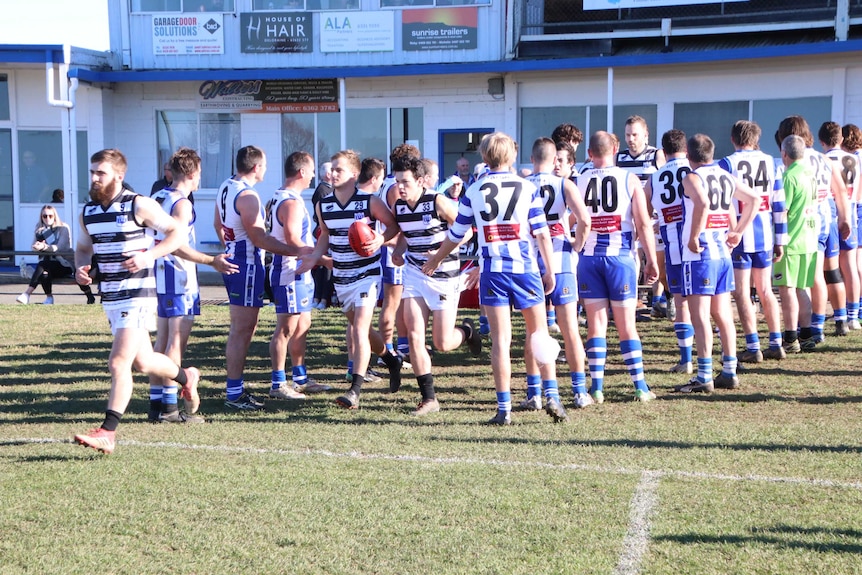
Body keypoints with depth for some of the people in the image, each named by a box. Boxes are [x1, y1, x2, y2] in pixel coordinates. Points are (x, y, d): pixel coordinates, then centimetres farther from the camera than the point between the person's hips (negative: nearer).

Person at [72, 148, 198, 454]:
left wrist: (149, 256, -21)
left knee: (118, 362, -14)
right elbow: (83, 247, 23)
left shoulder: (139, 205, -11)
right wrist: (80, 268, 0)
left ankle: (108, 433, -12)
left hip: (137, 295, -7)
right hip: (110, 297, 7)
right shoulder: (88, 211, 8)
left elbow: (178, 232, -6)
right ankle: (186, 376, 46)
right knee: (143, 362, 19)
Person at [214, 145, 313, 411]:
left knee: (243, 328, 18)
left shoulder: (226, 187, 10)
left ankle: (236, 387, 24)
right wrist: (296, 251, -19)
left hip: (232, 259, 10)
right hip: (247, 264, -10)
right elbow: (259, 238, -22)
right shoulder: (247, 195, -20)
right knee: (242, 331, -6)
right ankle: (234, 394, -3)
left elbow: (218, 224, 22)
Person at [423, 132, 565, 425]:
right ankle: (551, 396, 2)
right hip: (525, 268, 0)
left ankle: (504, 408, 1)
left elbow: (455, 235, 11)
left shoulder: (473, 192, 5)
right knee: (539, 332, 10)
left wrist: (435, 260, 26)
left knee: (501, 339, 1)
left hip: (492, 270, 0)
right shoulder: (528, 188, 3)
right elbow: (542, 232, 0)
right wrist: (550, 271, 8)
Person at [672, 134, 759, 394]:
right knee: (723, 314, 13)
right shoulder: (727, 177, 12)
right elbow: (754, 199, 20)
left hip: (699, 255, -7)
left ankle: (704, 377, -5)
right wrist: (738, 231, 18)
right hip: (723, 252, 7)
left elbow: (703, 204, -30)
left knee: (700, 316, -5)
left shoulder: (692, 178, -11)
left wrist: (693, 238, -21)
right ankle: (729, 373, 17)